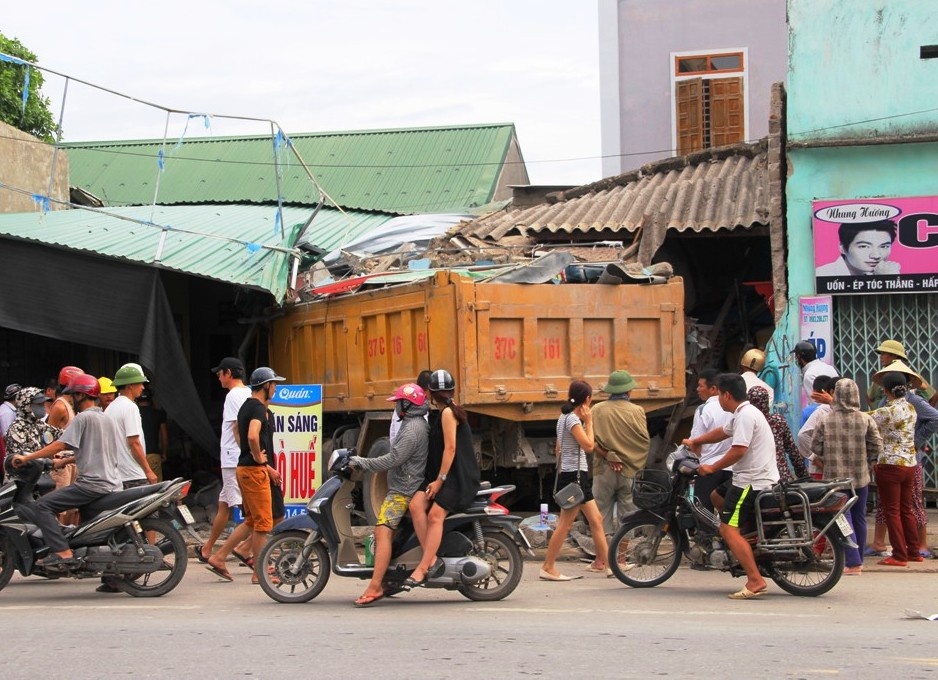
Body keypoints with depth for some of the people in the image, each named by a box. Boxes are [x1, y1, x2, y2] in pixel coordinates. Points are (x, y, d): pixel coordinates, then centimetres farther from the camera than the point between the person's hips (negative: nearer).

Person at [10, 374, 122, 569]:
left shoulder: (83, 418, -7)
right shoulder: (107, 419, 19)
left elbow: (60, 445, -15)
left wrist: (27, 457, -12)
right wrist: (64, 461, 28)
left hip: (91, 484, -9)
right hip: (112, 485, 9)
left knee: (42, 506, -12)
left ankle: (63, 552, -23)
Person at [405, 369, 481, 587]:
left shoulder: (448, 412, -8)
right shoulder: (449, 411, 21)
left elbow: (450, 448, -15)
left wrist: (440, 480, -17)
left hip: (456, 476, -9)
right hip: (440, 473, 9)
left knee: (435, 515, -22)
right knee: (416, 505, -13)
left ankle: (423, 567, -29)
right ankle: (430, 557, -18)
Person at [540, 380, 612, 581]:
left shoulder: (565, 417, 14)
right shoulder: (572, 419, -15)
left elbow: (558, 449, 19)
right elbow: (588, 445, -19)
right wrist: (588, 422, -9)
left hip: (577, 476, 10)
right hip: (574, 475, -10)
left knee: (596, 520, 11)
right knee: (565, 524, -7)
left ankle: (606, 563, 14)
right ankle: (548, 568, -5)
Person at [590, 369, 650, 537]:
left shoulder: (598, 410, -4)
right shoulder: (637, 411, -5)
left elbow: (590, 440, -12)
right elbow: (645, 441, -4)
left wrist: (608, 456, -9)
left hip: (604, 469, 0)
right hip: (629, 469, 0)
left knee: (603, 510, 6)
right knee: (627, 511, 8)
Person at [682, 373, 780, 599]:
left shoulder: (745, 415, -14)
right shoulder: (745, 413, 19)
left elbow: (739, 450, -22)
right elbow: (723, 432, 35)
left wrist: (712, 467, -12)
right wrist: (695, 441, 45)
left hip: (751, 482, -11)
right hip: (762, 478, 11)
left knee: (729, 529, -15)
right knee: (717, 495, 27)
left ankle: (755, 580, -25)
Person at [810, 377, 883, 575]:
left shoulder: (825, 421, -10)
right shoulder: (866, 420, -6)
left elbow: (815, 447, -5)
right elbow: (877, 447, -5)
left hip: (835, 477, -2)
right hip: (860, 477, 2)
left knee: (844, 517, -1)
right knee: (859, 517, 16)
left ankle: (853, 562, -12)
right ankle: (858, 559, 27)